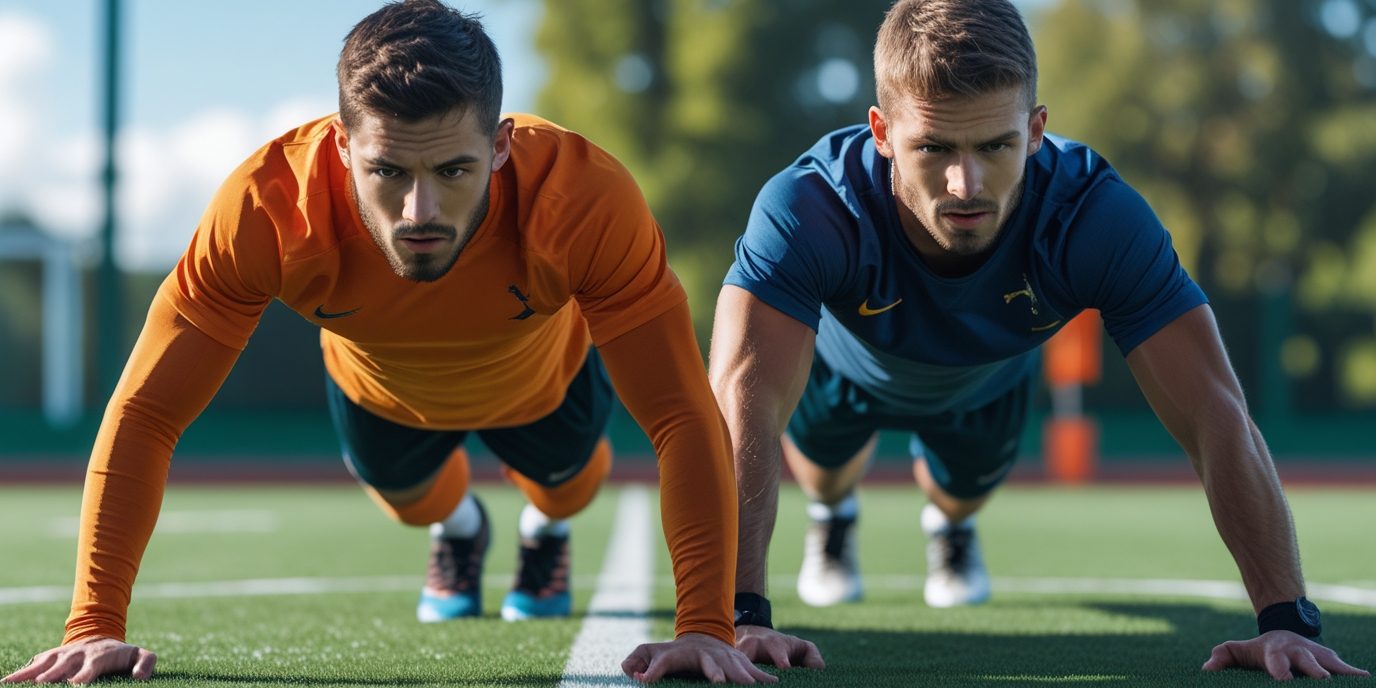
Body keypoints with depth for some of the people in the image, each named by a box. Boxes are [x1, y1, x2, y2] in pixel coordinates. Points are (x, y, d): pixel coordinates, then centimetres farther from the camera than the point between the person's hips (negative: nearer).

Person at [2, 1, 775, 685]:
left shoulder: (582, 197, -48)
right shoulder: (268, 209, -46)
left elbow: (684, 419, -43)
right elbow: (145, 416, -40)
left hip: (544, 378, 0)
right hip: (378, 388, 1)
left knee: (565, 477, 29)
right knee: (404, 492, 30)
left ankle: (548, 530, 67)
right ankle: (458, 530, 67)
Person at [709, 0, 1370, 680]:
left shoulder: (1099, 219, -45)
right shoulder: (808, 210, -50)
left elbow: (1215, 415, -47)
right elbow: (744, 403, -60)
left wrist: (1286, 619, -57)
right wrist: (737, 615, -74)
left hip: (987, 382, 1)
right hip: (846, 364, -1)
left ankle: (951, 524, 63)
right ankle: (832, 513, 63)